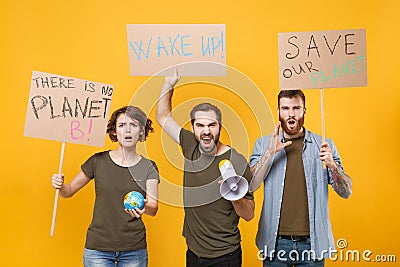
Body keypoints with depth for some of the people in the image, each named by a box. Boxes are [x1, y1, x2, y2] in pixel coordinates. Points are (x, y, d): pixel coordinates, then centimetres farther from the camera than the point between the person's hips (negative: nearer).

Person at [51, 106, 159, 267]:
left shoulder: (148, 167, 1)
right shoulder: (98, 161, -1)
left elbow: (154, 209, -9)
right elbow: (69, 191, 7)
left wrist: (144, 207, -30)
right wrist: (59, 186, -15)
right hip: (98, 249, 0)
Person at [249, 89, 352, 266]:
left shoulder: (324, 145, 2)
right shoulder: (263, 144, 3)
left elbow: (346, 192, 0)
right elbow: (249, 187, -7)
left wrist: (332, 165, -18)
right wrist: (270, 153, -17)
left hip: (312, 243, 0)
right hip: (275, 242, 0)